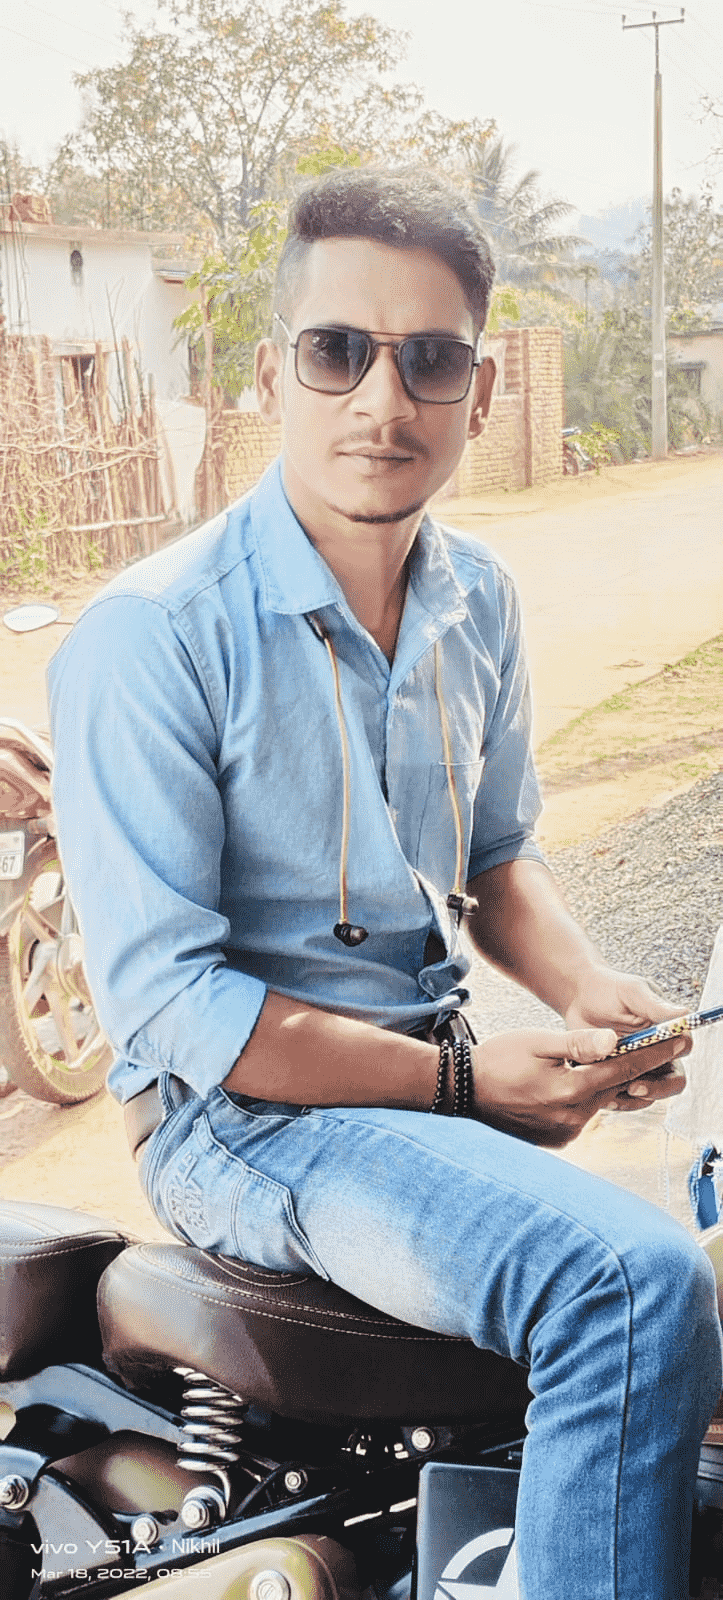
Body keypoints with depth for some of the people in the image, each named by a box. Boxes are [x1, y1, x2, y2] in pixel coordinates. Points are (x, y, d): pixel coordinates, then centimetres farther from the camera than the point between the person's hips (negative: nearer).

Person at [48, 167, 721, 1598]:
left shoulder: (479, 599, 8)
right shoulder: (148, 637, -15)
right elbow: (166, 998, -17)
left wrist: (590, 996, -2)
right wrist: (468, 1079, -18)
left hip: (436, 1070, 8)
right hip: (243, 1112, -7)